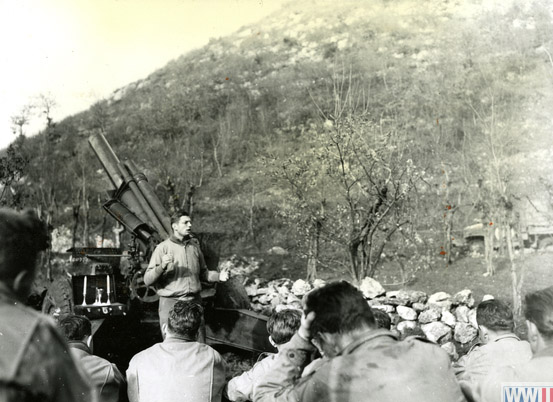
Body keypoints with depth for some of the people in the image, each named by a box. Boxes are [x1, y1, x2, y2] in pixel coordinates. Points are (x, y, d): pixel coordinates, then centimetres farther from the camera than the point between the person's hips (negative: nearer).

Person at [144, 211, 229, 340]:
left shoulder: (194, 246, 10)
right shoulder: (163, 248, -4)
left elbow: (203, 273, 19)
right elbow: (147, 280, -8)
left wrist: (218, 276, 1)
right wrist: (162, 266, -25)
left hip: (194, 302, 4)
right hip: (170, 303, -4)